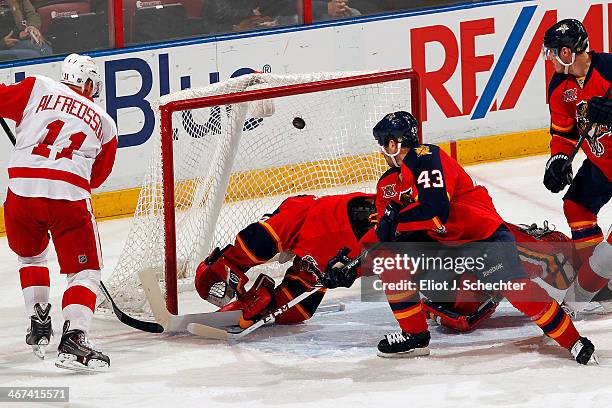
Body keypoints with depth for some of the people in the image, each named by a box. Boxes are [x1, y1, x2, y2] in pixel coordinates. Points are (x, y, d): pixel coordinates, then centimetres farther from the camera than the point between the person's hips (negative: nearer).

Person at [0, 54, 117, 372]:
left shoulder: (38, 89, 14)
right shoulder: (104, 123, 21)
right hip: (71, 196, -1)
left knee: (30, 256, 29)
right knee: (84, 271, 6)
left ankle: (39, 325, 26)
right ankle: (73, 340, -13)